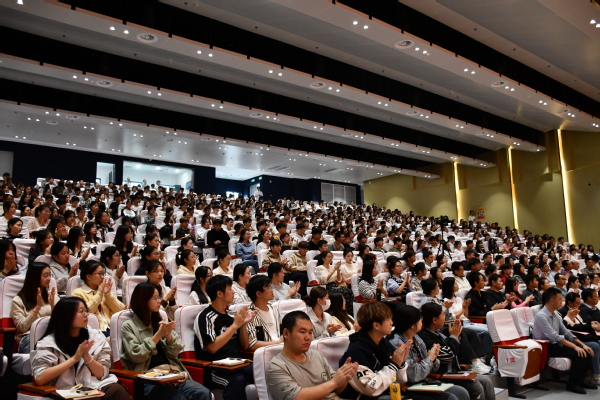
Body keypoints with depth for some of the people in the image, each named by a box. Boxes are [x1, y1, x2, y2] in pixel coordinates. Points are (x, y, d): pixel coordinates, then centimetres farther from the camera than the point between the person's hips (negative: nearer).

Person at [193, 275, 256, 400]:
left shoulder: (230, 315, 14)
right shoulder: (205, 317, -6)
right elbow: (212, 348, -17)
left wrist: (243, 324, 0)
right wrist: (235, 325, -15)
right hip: (214, 369, -6)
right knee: (237, 380, -36)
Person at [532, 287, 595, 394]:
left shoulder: (555, 315, 9)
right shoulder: (541, 316, -20)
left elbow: (566, 332, 10)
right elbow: (555, 337, -26)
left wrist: (582, 344, -3)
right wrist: (575, 346, -28)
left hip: (556, 344, 9)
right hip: (546, 347, -9)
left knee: (586, 351, -2)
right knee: (578, 353, -22)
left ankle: (579, 380, 13)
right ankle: (572, 384, -8)